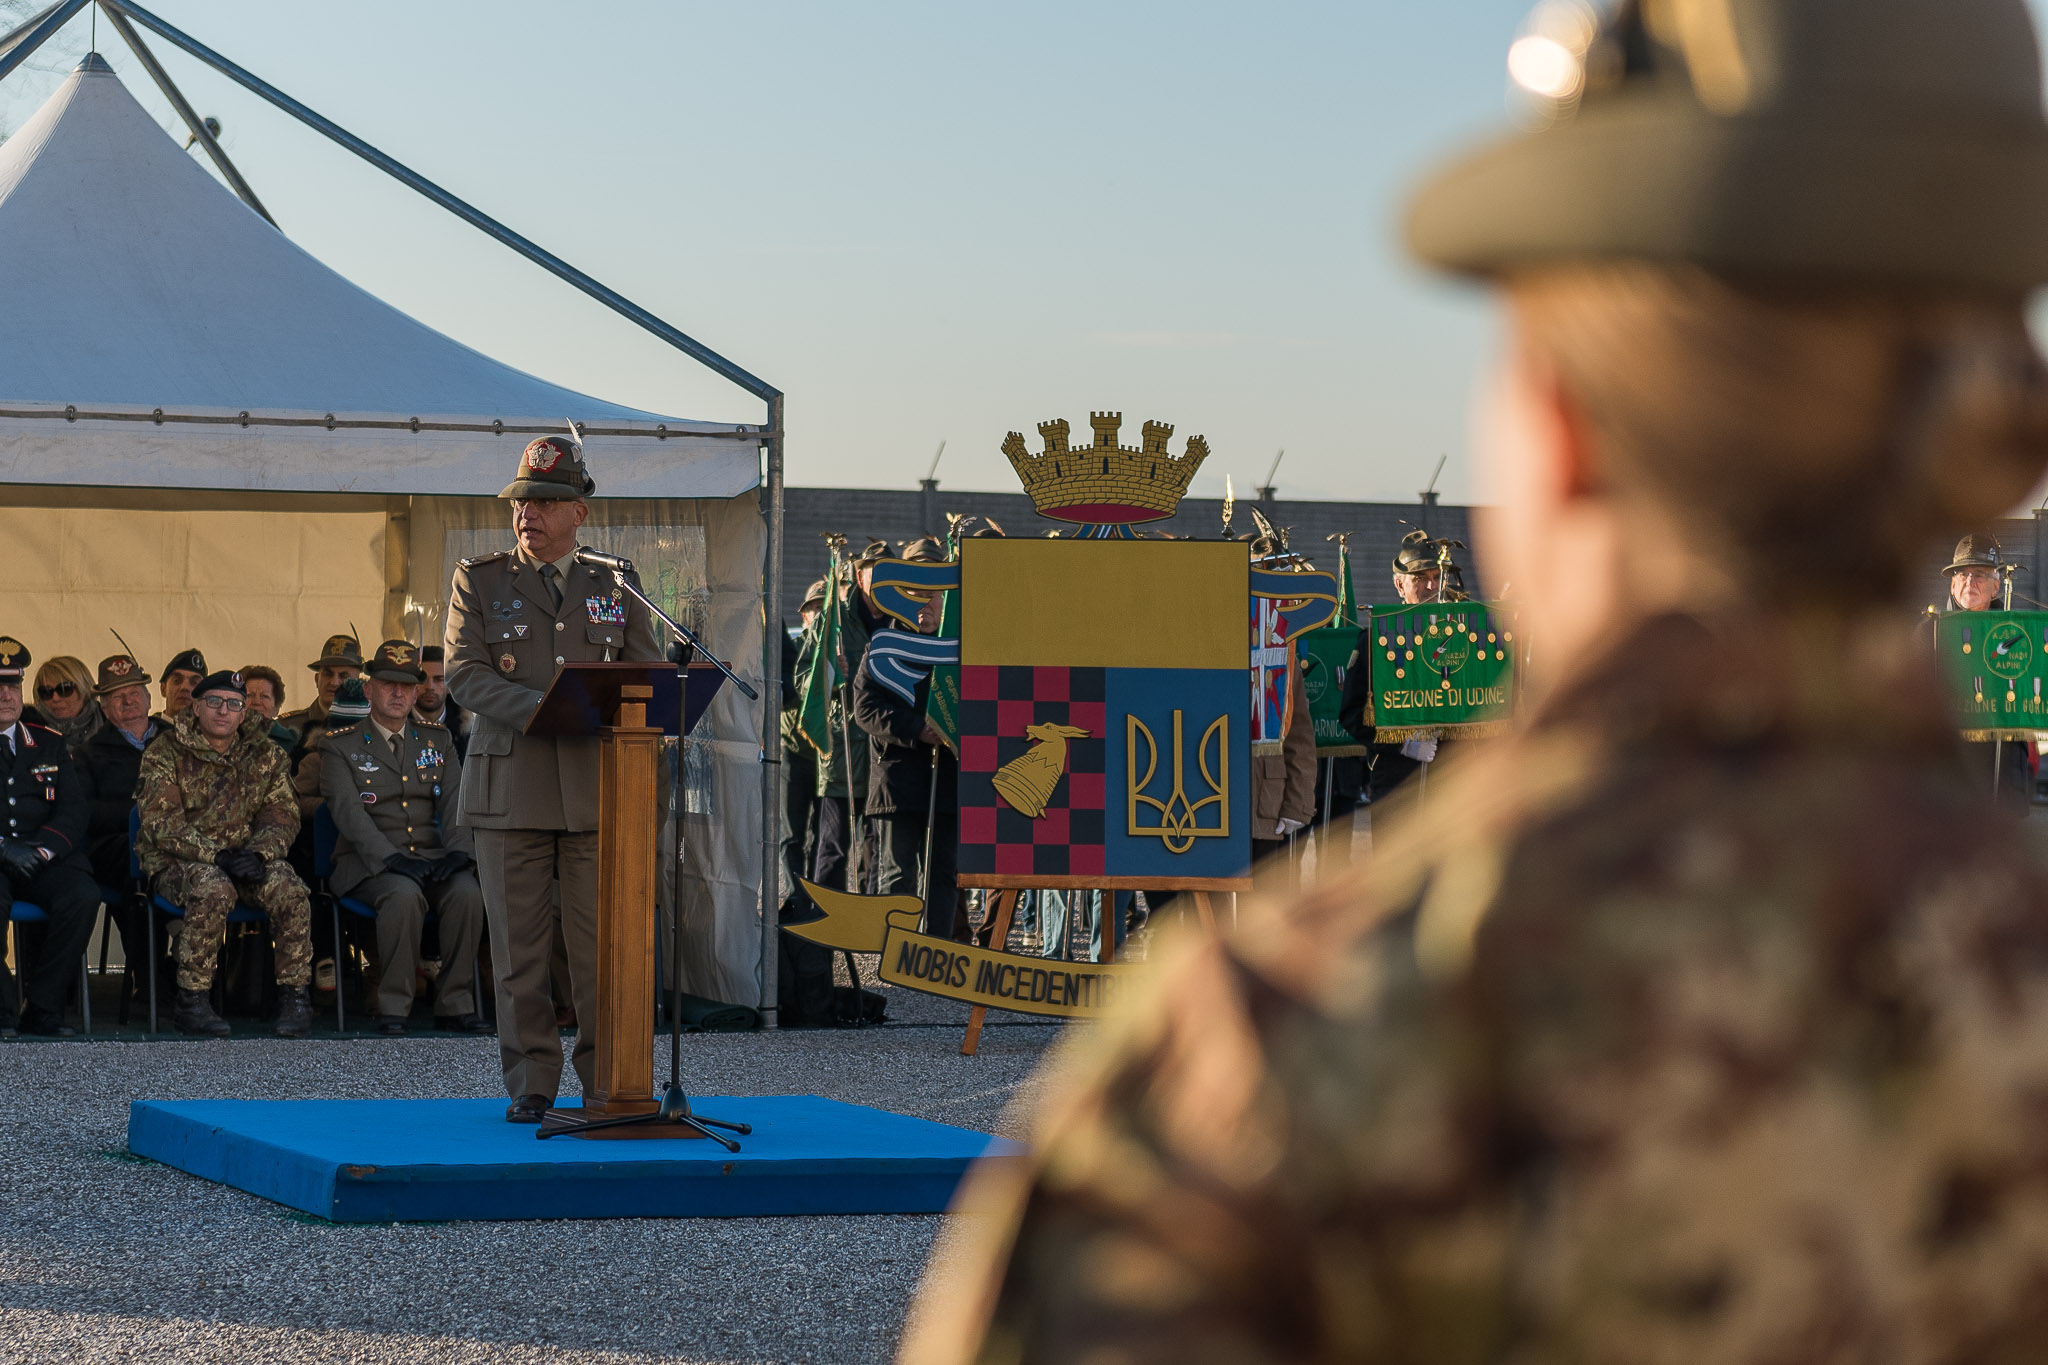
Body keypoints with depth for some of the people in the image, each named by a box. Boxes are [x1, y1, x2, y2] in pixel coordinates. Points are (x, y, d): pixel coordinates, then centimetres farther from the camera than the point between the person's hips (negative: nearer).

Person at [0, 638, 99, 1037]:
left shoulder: (50, 745, 19)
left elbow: (73, 810, 9)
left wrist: (41, 849, -10)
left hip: (45, 860, 3)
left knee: (83, 896, -28)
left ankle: (41, 1008, -18)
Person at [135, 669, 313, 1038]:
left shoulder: (266, 756, 7)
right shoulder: (165, 754, -4)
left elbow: (282, 815, 2)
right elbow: (160, 824, -13)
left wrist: (259, 853, -21)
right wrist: (216, 855, -25)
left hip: (243, 857, 3)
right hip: (175, 862, -3)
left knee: (289, 889, -27)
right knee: (214, 889, -37)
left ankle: (294, 995, -16)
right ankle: (190, 1001, -28)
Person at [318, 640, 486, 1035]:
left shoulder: (438, 740, 18)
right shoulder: (341, 745, 5)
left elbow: (455, 804, 7)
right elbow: (349, 812, -9)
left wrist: (456, 851, -15)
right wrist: (392, 858, -24)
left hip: (432, 857, 3)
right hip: (369, 865, -3)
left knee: (467, 892, -29)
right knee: (405, 894, -36)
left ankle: (454, 1004, -19)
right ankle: (393, 1007, -27)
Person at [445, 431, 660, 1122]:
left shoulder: (615, 586, 12)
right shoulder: (479, 580, 9)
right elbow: (464, 675, -2)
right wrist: (542, 708, -17)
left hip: (596, 790, 0)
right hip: (510, 788, 0)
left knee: (601, 944, -2)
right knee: (518, 947, 0)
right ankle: (531, 1085, 7)